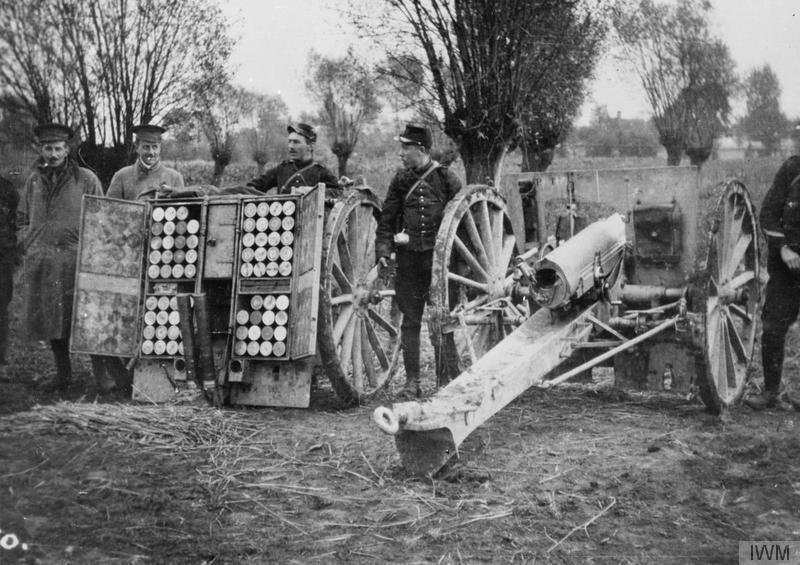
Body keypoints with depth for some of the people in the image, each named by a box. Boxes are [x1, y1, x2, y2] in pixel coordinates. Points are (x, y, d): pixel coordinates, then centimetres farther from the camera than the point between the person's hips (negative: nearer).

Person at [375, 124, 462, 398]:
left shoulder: (446, 178, -1)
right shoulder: (401, 180, 9)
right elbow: (387, 219, 11)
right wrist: (383, 251, 0)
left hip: (439, 256, -3)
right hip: (408, 257, 3)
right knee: (410, 320, 5)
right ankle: (412, 378, 12)